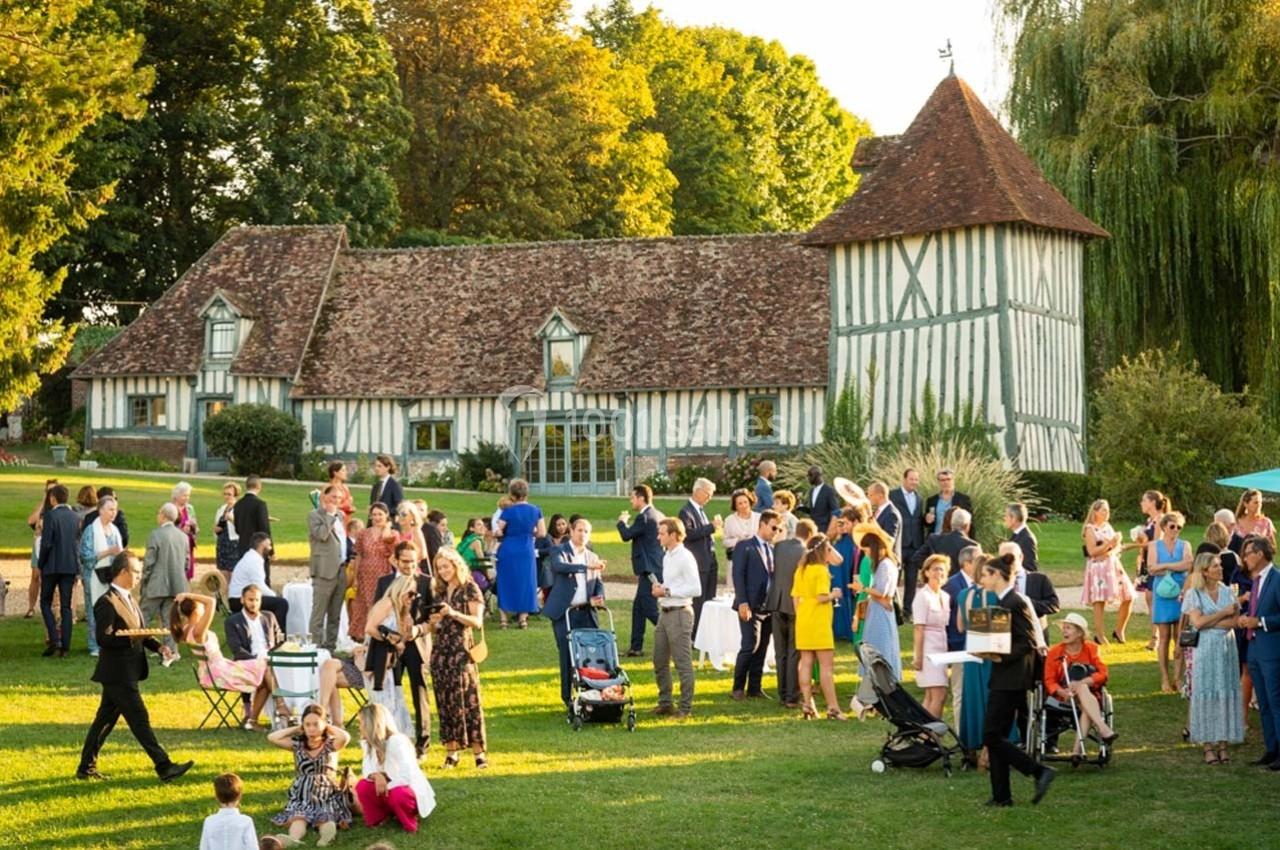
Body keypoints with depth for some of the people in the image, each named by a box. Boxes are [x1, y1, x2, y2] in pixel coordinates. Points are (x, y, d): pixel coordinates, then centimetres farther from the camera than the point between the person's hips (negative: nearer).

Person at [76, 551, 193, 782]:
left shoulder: (128, 599, 15)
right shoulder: (107, 603, -16)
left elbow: (138, 632, 22)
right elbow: (104, 638, -22)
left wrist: (157, 646, 7)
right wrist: (131, 637, -31)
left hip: (127, 672, 10)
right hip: (118, 674, -10)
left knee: (105, 718, 14)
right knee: (139, 719, -7)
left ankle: (86, 768, 21)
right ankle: (164, 767, -6)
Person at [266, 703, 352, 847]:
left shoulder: (330, 744, 5)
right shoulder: (298, 744, 11)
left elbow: (345, 737, -18)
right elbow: (272, 738, -1)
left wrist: (329, 727, 0)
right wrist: (296, 729, 7)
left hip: (327, 795, -1)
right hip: (301, 796, 1)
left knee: (325, 818, -35)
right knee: (298, 817, -34)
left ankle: (328, 833, -69)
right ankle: (293, 839, -66)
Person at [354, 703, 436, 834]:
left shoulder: (397, 741, -25)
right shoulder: (368, 743, 0)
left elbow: (406, 776, -31)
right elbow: (367, 770, -10)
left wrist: (385, 784, -28)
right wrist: (376, 776, -32)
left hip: (410, 791, -6)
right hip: (388, 789, 6)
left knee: (398, 795, -39)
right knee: (362, 786, -19)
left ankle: (409, 822, -9)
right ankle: (376, 818, 4)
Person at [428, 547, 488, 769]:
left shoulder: (469, 589, 0)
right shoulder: (439, 591, 15)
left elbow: (477, 621, -9)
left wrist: (454, 614, -21)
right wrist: (433, 622, -2)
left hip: (461, 650, -5)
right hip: (440, 650, 5)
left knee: (468, 699, -9)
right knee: (445, 701, 2)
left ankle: (478, 751, -8)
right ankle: (452, 751, 5)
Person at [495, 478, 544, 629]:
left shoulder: (508, 512, -11)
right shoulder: (535, 511, 0)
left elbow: (498, 532, -10)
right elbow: (542, 533, 2)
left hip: (508, 551, -3)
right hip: (527, 551, 3)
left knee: (506, 583, 8)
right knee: (525, 583, 11)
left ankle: (504, 618, 6)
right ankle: (523, 618, 10)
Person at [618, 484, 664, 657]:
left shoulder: (644, 517, -16)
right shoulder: (658, 515, 14)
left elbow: (626, 536, -14)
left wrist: (622, 522, 2)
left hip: (650, 570, -10)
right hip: (658, 567, 10)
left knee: (650, 609, -8)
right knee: (638, 607, 14)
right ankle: (636, 647, 18)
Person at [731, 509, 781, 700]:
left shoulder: (773, 549, 16)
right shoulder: (744, 547, -2)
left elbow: (775, 576, 14)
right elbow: (738, 575, -8)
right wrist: (743, 603, -16)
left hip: (769, 606, 6)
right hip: (751, 606, -6)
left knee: (762, 648, 7)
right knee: (751, 646, -11)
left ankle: (754, 687, 14)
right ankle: (738, 687, 0)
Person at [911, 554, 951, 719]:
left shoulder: (945, 597, 13)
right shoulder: (923, 596, -8)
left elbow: (946, 626, 14)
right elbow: (919, 629, -11)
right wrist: (918, 657, -14)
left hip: (941, 651, 7)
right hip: (928, 650, -7)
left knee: (931, 696, 7)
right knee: (939, 695, -12)